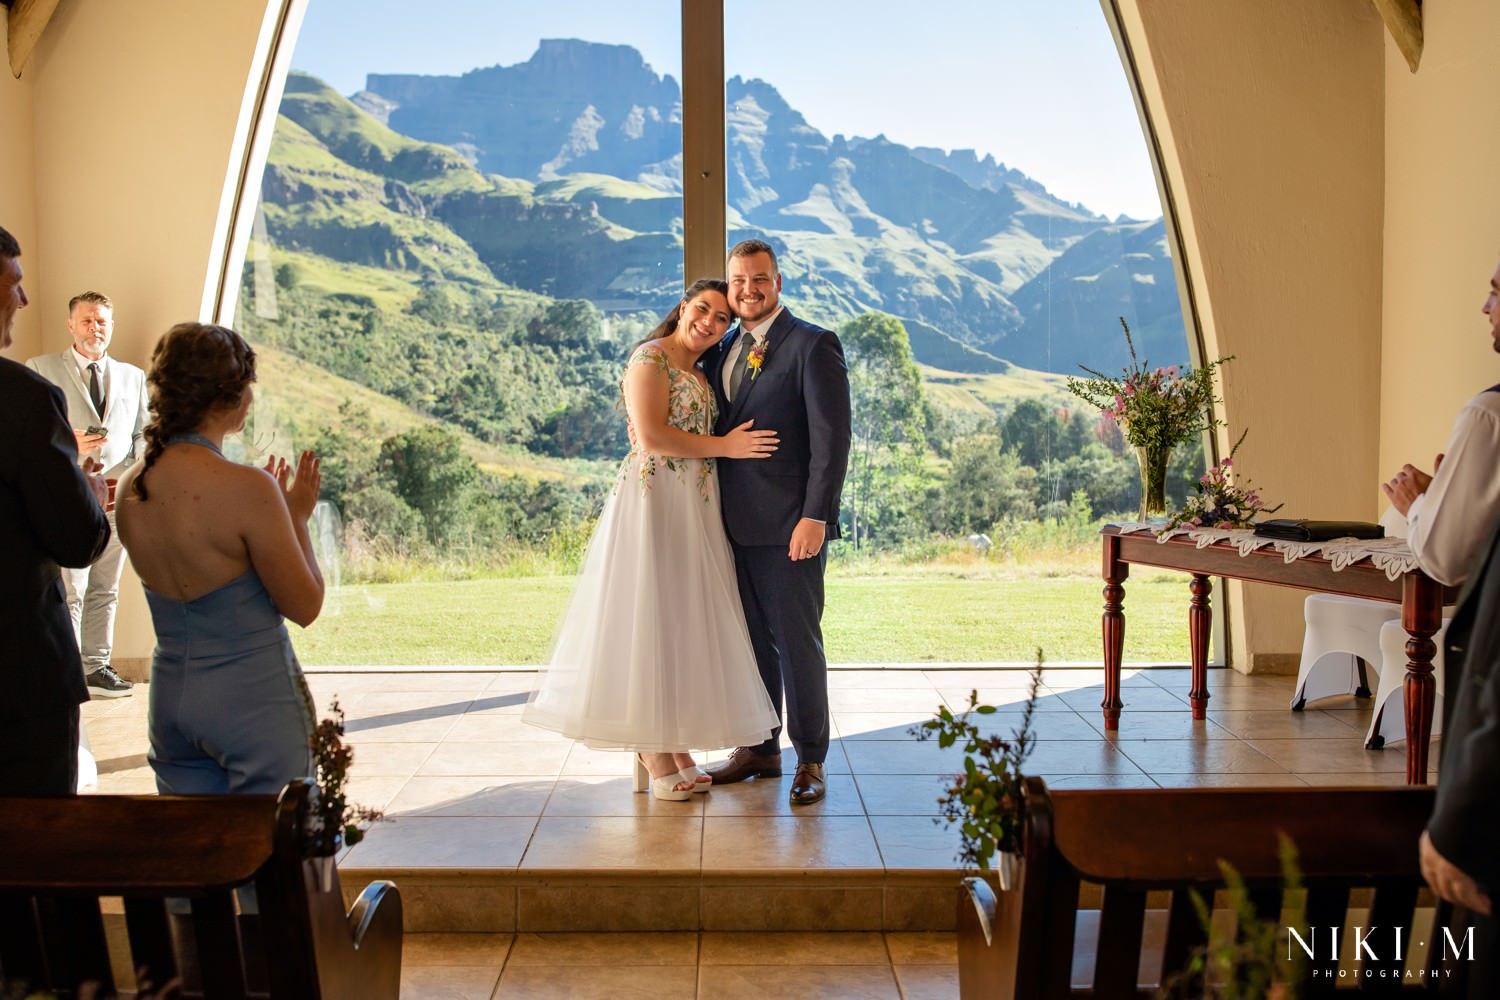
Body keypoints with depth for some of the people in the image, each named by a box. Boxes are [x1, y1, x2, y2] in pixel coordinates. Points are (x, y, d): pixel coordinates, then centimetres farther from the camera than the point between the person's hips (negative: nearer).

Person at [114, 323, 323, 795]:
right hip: (253, 699, -7)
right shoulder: (247, 488, -19)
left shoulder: (129, 487, 2)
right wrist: (297, 517, 0)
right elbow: (305, 606, -12)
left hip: (170, 698, 7)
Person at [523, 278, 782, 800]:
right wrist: (724, 446, -13)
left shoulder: (701, 374, 20)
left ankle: (674, 745, 13)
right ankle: (654, 753, 2)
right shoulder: (651, 357, -7)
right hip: (654, 500, -9)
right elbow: (650, 435, -17)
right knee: (649, 617, -4)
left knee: (685, 620, 7)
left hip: (695, 509, 9)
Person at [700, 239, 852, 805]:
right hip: (736, 523, 7)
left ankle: (810, 760, 13)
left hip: (790, 524, -7)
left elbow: (832, 438, -13)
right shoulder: (722, 352, 14)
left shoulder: (813, 346, -7)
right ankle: (758, 749, 27)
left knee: (797, 642, 1)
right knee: (750, 640, 14)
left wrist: (815, 515, -19)